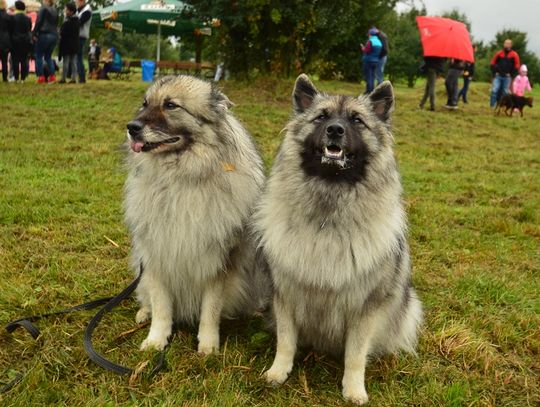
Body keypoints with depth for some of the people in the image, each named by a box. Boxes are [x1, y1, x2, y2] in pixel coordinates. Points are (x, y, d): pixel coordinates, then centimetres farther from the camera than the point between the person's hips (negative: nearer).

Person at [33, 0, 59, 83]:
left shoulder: (43, 8, -7)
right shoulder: (55, 10, 11)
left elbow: (39, 22, -12)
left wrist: (35, 34, -8)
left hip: (44, 35, -6)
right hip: (54, 35, 6)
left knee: (39, 56, 3)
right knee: (48, 56, 14)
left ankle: (41, 77, -4)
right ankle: (52, 76, 2)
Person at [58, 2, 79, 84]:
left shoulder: (67, 21, -16)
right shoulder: (76, 20, 8)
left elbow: (63, 33, -15)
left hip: (67, 44, -7)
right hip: (75, 44, 7)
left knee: (66, 61, -3)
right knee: (73, 62, 7)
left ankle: (63, 78, 0)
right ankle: (74, 78, 6)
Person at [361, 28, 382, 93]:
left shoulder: (370, 41, -14)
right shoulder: (379, 42, 8)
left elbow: (366, 51, -16)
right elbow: (379, 52, 13)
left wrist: (362, 48, 5)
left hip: (368, 61, -7)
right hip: (375, 61, 7)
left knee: (368, 77, -5)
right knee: (372, 77, 11)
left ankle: (369, 91, -7)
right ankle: (372, 91, 12)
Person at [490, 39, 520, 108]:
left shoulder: (514, 55, 0)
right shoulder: (499, 53, 4)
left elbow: (516, 66, 4)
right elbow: (493, 63, 11)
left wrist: (510, 74, -2)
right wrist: (495, 72, 3)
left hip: (507, 77, 0)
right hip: (498, 76, 1)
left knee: (505, 92, 3)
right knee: (494, 90, -10)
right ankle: (492, 106, -5)